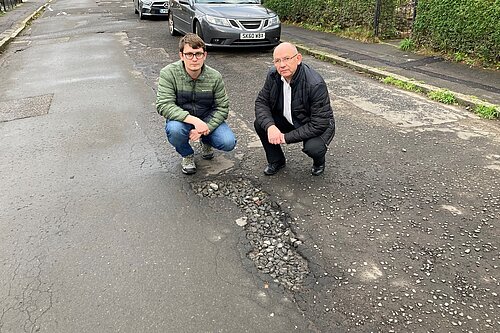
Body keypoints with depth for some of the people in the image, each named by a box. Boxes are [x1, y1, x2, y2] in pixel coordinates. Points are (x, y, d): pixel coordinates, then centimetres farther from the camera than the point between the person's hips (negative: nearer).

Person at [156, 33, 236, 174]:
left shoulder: (215, 77, -11)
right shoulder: (168, 73, -18)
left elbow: (222, 108, -8)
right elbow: (164, 105, -25)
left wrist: (204, 128, -24)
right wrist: (194, 120, -36)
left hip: (208, 118, 2)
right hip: (181, 118, -1)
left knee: (228, 143, -21)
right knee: (174, 130, -37)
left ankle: (205, 141, 19)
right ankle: (187, 155, 1)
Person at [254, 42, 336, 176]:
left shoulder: (316, 84, -32)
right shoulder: (273, 75, -14)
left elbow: (319, 124, -30)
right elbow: (261, 102, -8)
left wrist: (287, 137, -29)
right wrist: (270, 126, -29)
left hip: (318, 127, -5)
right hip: (288, 120, 5)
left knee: (313, 147, -34)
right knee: (259, 124, -15)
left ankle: (319, 162, 7)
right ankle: (276, 160, 9)